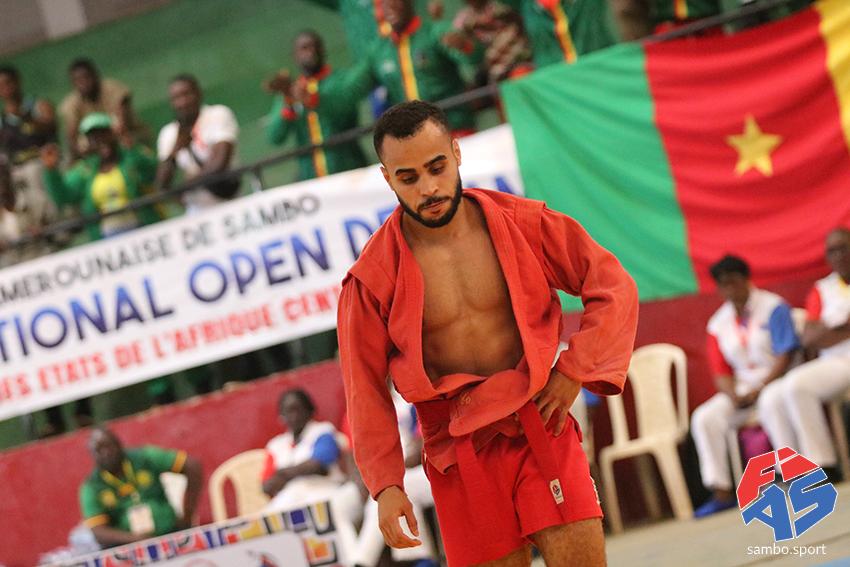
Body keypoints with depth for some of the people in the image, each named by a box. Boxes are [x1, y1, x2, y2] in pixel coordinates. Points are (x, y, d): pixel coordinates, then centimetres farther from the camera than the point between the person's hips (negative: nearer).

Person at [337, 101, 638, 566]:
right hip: (458, 453, 0)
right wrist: (386, 486, -6)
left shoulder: (522, 223, -2)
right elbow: (366, 388, 1)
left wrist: (573, 371, -5)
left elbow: (613, 287, 5)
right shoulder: (372, 278, -4)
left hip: (539, 428, 1)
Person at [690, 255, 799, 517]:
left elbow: (786, 356, -12)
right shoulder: (718, 324, 10)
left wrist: (759, 391, -19)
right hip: (742, 387, 5)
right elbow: (721, 372, 8)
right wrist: (733, 396, -14)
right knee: (704, 418, -19)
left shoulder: (773, 307, -5)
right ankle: (722, 493, -24)